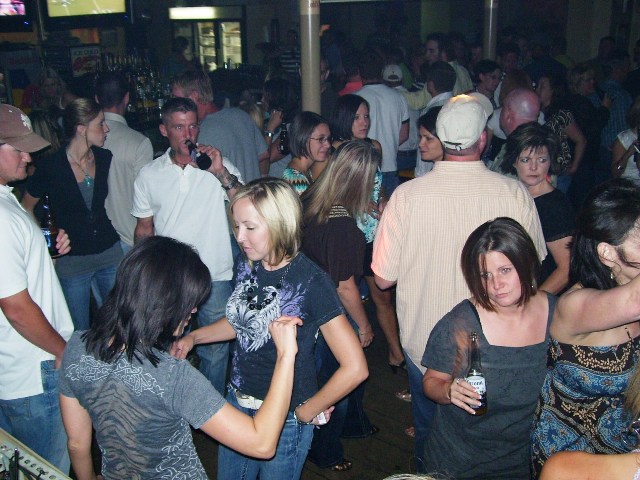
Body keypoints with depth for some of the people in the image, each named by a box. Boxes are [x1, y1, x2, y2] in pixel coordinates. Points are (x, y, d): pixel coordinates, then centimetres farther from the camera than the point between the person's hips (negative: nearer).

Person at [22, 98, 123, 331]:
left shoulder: (105, 158, -2)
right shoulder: (50, 168, -13)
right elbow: (26, 207, 2)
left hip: (109, 251, 4)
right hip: (71, 260, -3)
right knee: (80, 333, 8)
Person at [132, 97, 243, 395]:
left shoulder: (219, 167, -3)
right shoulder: (149, 175, 3)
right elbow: (144, 229, 10)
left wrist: (221, 173, -24)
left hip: (214, 278, -1)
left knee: (215, 353, 10)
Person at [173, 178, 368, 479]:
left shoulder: (310, 282, -24)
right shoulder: (246, 265, -4)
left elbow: (355, 368, -25)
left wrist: (307, 412, -14)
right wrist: (193, 337, 2)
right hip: (237, 402, 6)